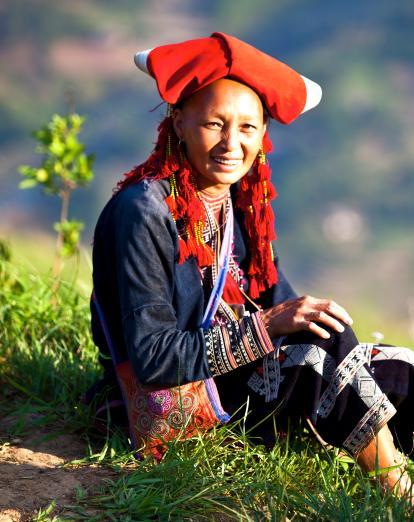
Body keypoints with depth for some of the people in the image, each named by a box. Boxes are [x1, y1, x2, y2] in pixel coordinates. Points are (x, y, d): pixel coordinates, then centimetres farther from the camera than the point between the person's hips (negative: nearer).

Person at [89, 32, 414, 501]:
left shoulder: (240, 205, 5)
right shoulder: (144, 211, -19)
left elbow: (278, 302, 5)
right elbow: (152, 357, -22)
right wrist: (268, 326, -26)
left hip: (235, 374, 8)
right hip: (168, 403, -8)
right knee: (327, 345, -23)